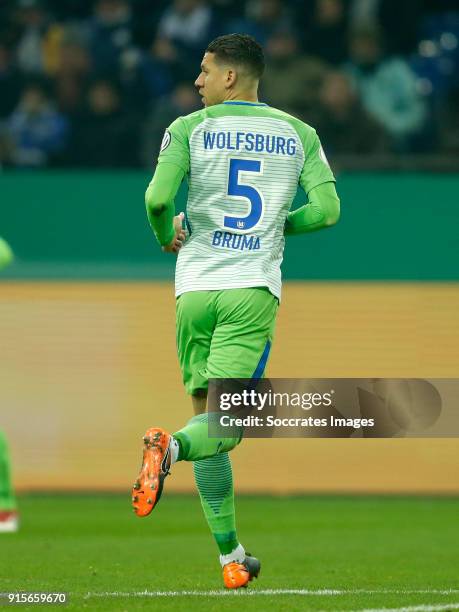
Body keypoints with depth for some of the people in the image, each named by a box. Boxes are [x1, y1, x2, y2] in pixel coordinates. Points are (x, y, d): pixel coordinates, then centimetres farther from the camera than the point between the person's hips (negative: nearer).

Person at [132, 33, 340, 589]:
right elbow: (327, 210, -1)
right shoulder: (298, 135, 8)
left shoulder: (188, 129, 1)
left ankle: (231, 558, 7)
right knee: (226, 426, -6)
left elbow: (157, 198, -12)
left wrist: (166, 235, 10)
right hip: (254, 292, 0)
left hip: (195, 290, 0)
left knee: (207, 413, 10)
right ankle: (172, 447, -42)